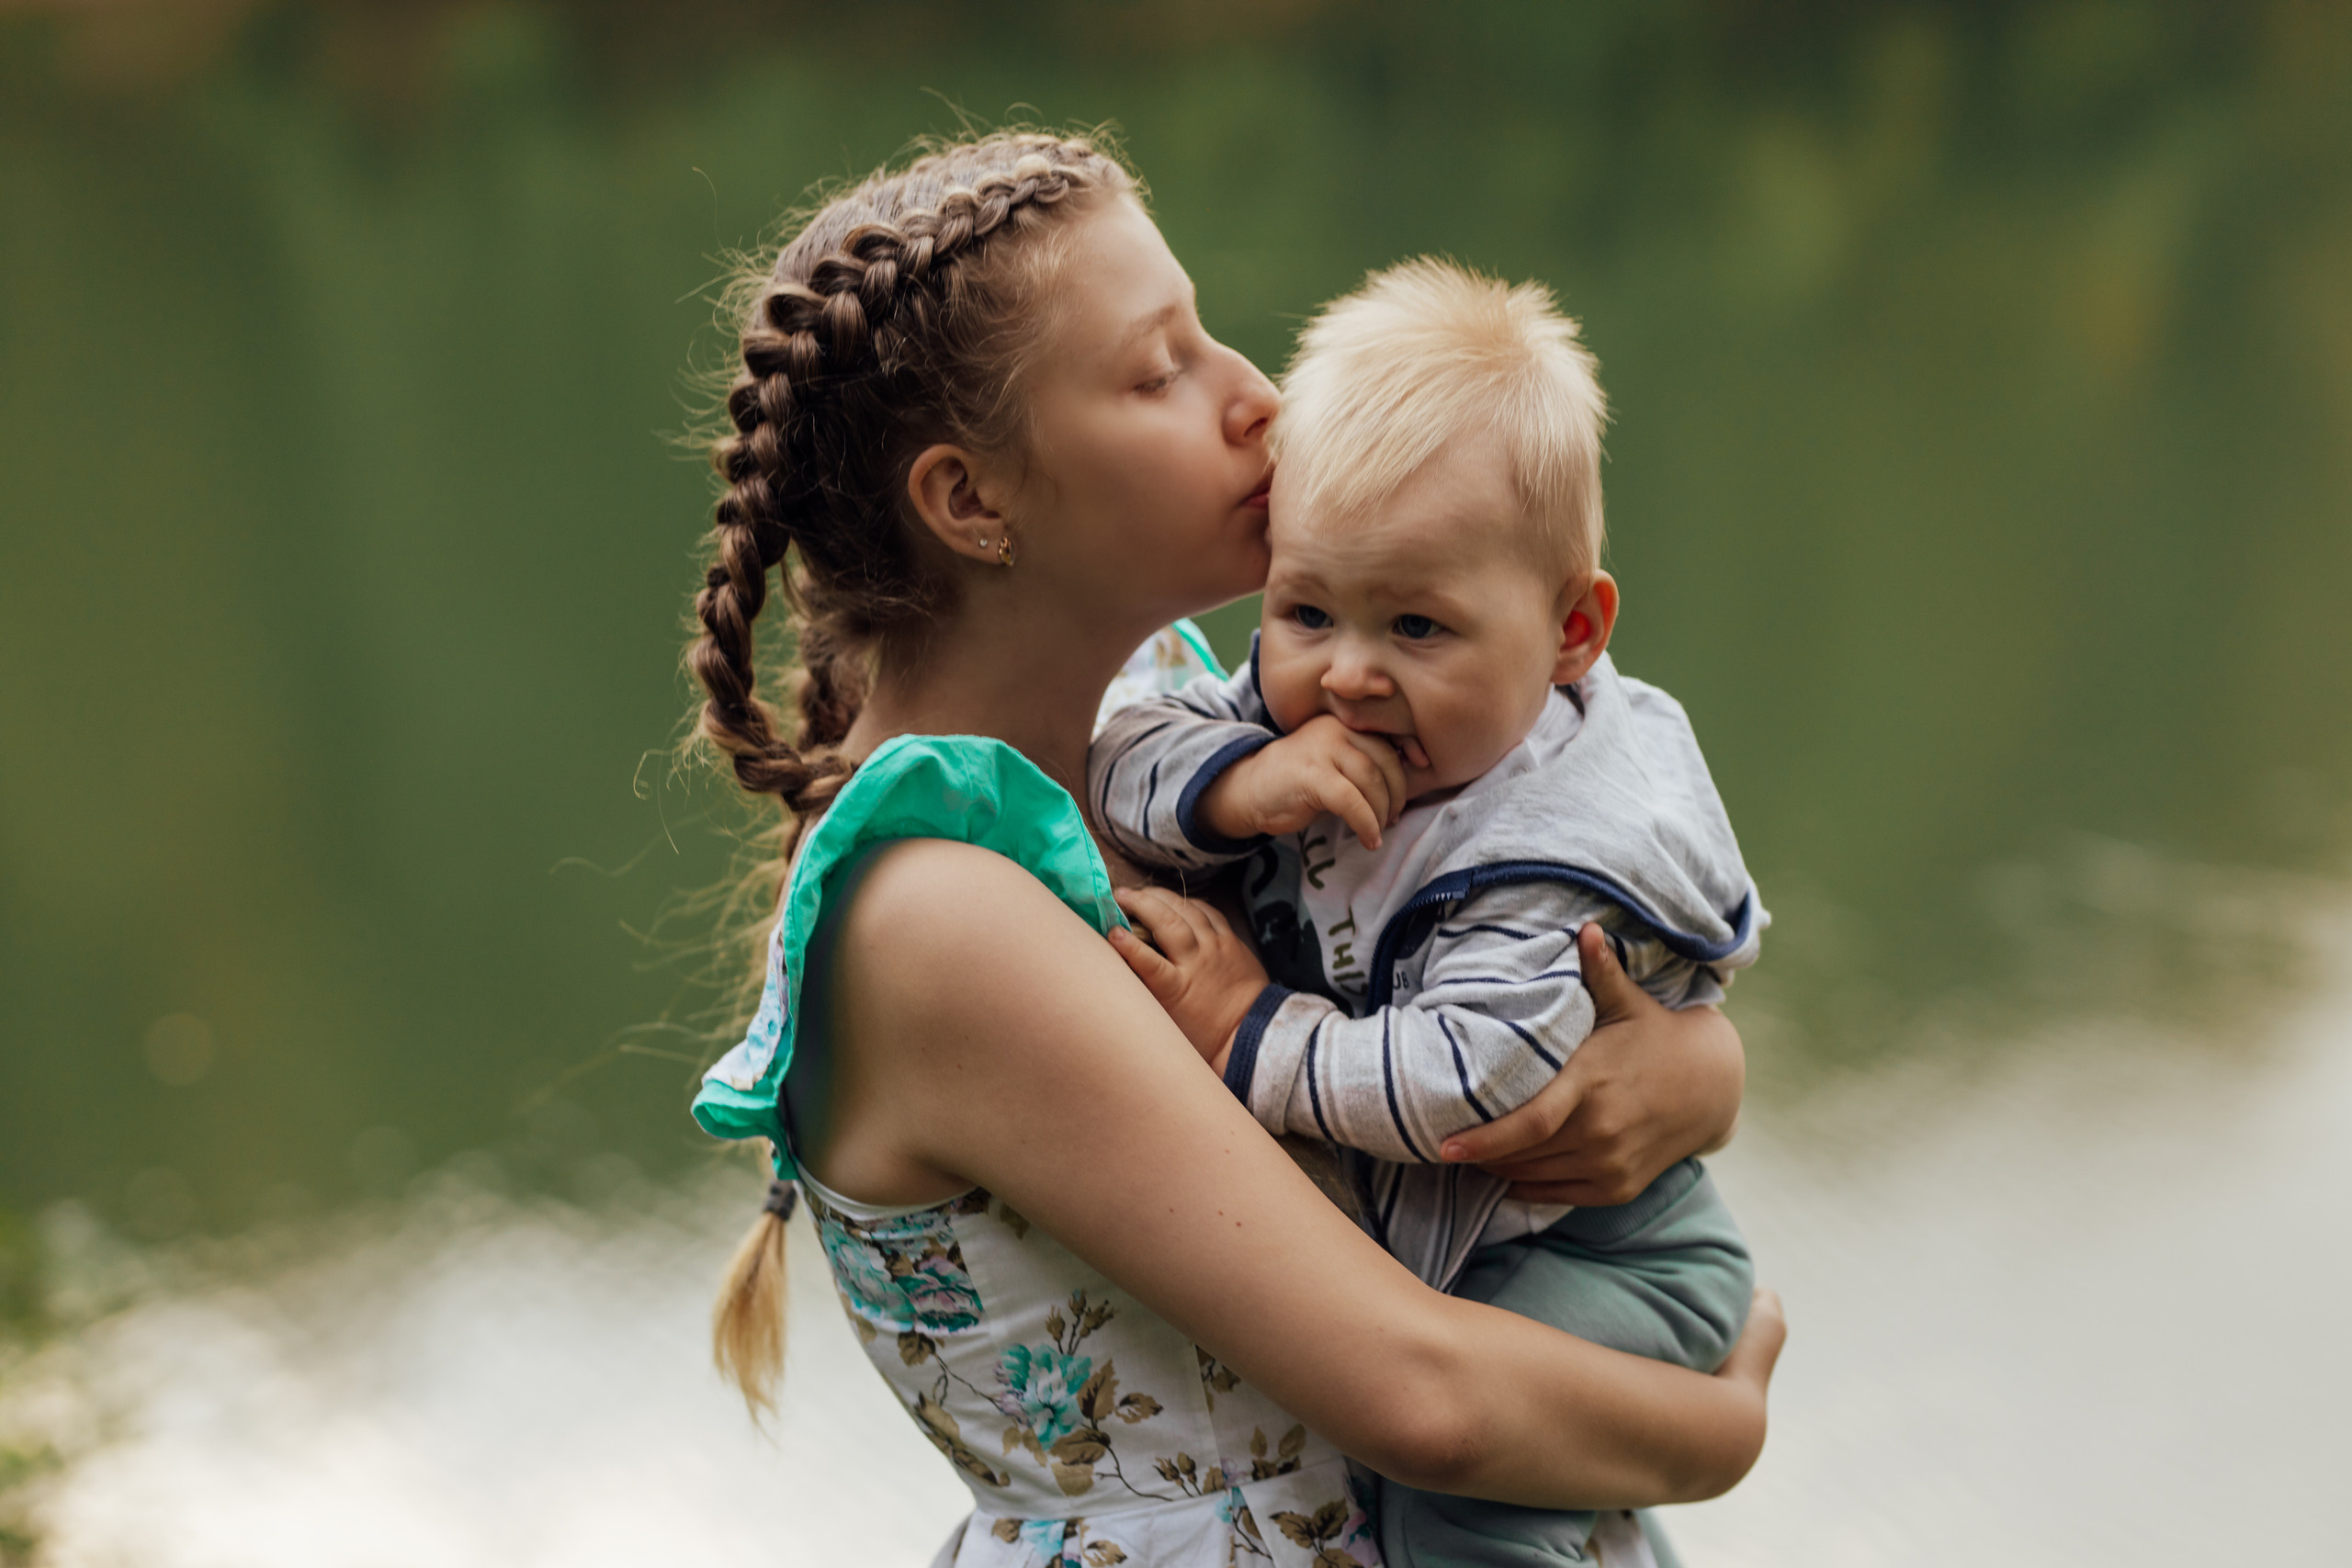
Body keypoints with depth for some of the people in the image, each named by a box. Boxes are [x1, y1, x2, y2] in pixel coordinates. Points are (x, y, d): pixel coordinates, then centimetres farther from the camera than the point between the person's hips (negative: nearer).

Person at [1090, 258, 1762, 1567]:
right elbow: (1121, 761, -9)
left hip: (1590, 1249, -8)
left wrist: (1254, 1037, -26)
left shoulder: (1565, 856, -30)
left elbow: (1466, 1085, -36)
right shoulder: (1299, 708, -8)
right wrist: (1237, 784, -30)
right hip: (1386, 1214, 8)